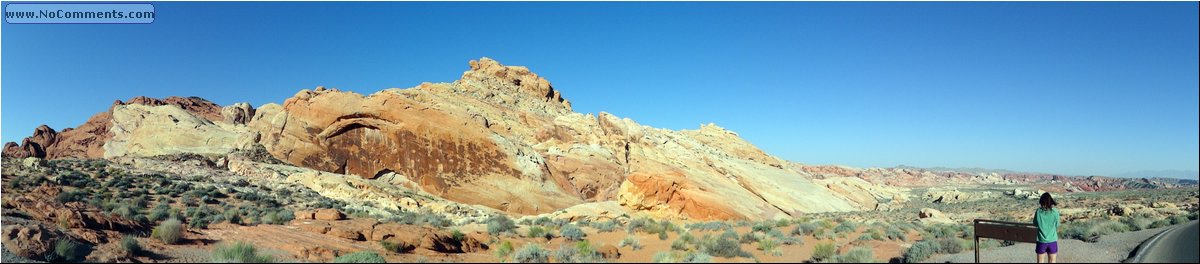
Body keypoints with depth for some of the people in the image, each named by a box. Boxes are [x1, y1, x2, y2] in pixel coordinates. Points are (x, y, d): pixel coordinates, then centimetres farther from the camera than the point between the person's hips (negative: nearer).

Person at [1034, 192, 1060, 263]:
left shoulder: (1038, 211, -9)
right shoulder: (1055, 212, -8)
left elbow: (1035, 225, 0)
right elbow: (1057, 227, -1)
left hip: (1041, 241, 0)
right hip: (1052, 241, 0)